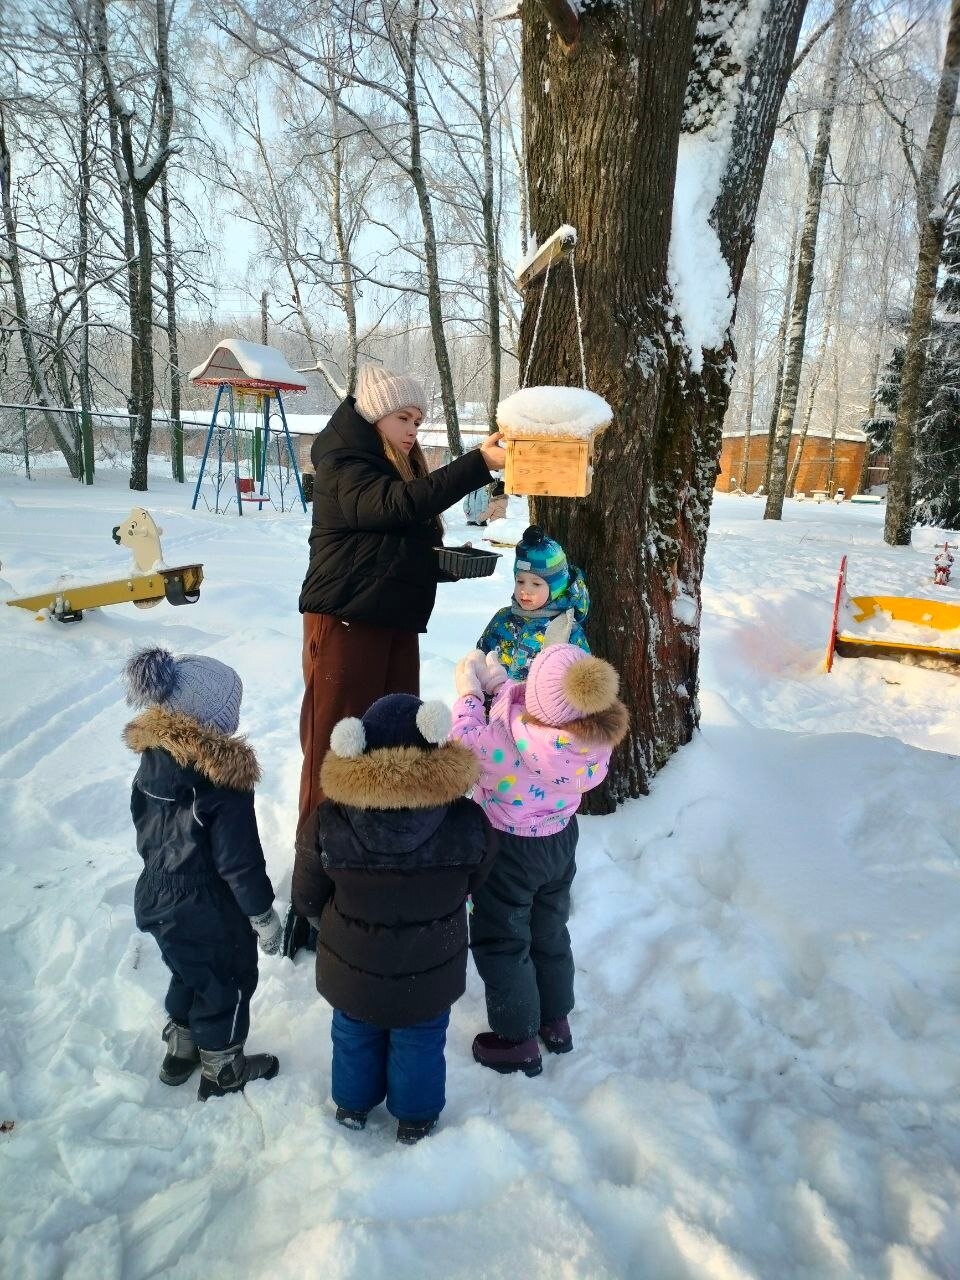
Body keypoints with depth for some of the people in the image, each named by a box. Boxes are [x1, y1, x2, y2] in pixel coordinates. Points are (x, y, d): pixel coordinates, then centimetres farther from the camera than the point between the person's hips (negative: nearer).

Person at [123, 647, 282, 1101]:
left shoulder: (153, 756, -7)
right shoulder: (224, 783, -31)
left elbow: (146, 831, 7)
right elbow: (239, 862, -23)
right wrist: (263, 914, -9)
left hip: (159, 901, 7)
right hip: (211, 915, -7)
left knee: (187, 977, 30)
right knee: (226, 986, 17)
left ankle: (181, 1051, 49)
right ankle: (222, 1070, 37)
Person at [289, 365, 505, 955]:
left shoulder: (402, 466, 19)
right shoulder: (344, 464, -10)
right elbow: (395, 504, -29)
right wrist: (480, 464, -35)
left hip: (396, 624, 8)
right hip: (345, 623, -8)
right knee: (335, 752, -5)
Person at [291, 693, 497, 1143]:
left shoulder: (330, 823, -29)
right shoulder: (468, 824, -30)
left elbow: (307, 898, -12)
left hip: (352, 968, 1)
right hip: (429, 973, 0)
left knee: (355, 1034, 30)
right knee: (420, 1041, 27)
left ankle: (353, 1104, 53)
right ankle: (415, 1116, 49)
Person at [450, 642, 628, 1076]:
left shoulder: (512, 742, -38)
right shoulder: (598, 734, -20)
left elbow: (466, 743, -19)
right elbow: (527, 714, -3)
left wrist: (468, 694, -7)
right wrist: (499, 684, 1)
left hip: (508, 850, -6)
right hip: (560, 840, 6)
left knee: (500, 942, 16)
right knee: (549, 933, 26)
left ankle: (518, 1041, 30)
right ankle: (556, 1022, 45)